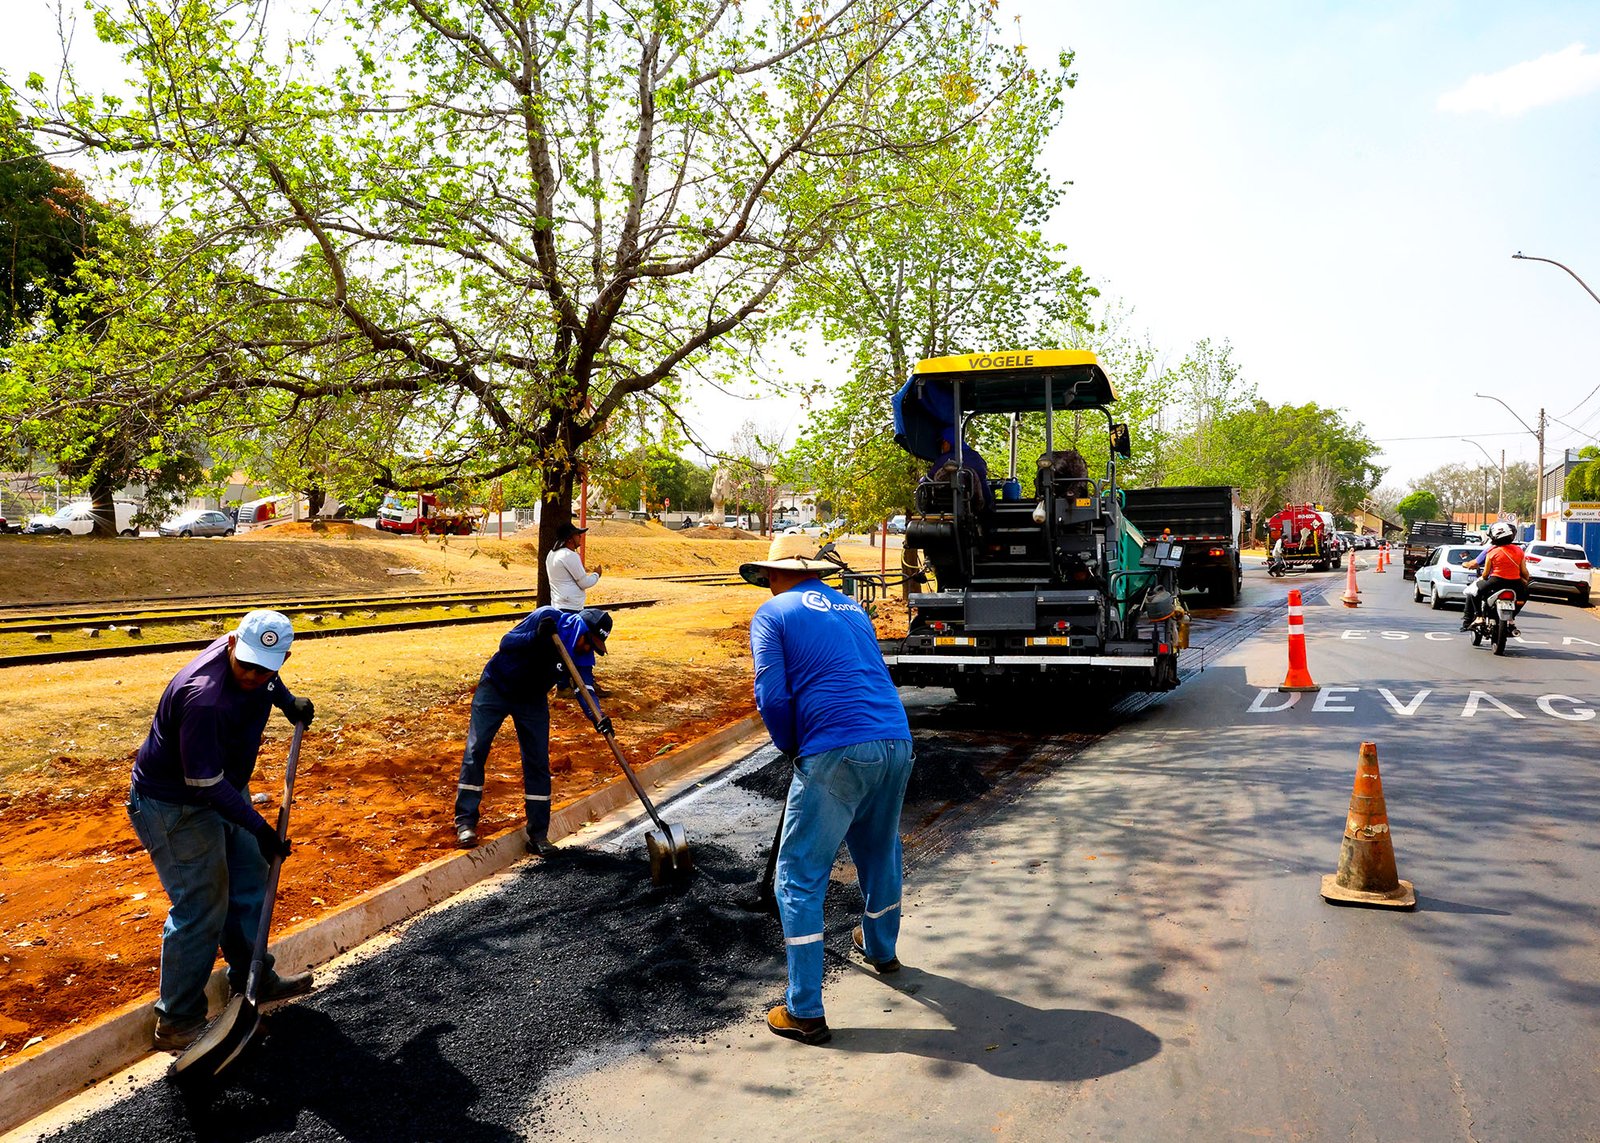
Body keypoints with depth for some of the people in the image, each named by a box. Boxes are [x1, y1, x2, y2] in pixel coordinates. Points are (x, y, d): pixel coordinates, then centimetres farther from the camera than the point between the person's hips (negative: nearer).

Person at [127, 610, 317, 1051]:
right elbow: (206, 784, -32)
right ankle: (177, 1023, 11)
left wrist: (288, 701, 7)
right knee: (200, 908, -4)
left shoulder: (260, 668, -12)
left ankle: (253, 980, 36)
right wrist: (259, 827, -28)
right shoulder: (204, 697, -38)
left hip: (226, 790, 9)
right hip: (176, 805, -9)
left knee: (249, 883, 18)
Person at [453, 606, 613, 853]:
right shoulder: (546, 617, -26)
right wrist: (536, 637, -46)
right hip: (496, 687, -3)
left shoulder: (583, 654, -15)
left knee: (538, 762, -2)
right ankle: (465, 822, 4)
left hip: (532, 700, 3)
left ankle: (538, 834, 5)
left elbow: (585, 687, -26)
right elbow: (506, 643, -28)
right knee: (476, 750, -7)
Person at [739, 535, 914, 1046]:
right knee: (880, 852, 28)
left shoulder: (773, 614, 4)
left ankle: (805, 1012, 7)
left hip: (834, 754, -7)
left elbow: (772, 697, -7)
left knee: (800, 877, 4)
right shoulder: (853, 609, 22)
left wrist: (791, 746, 11)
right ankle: (880, 947, 51)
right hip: (896, 743, 7)